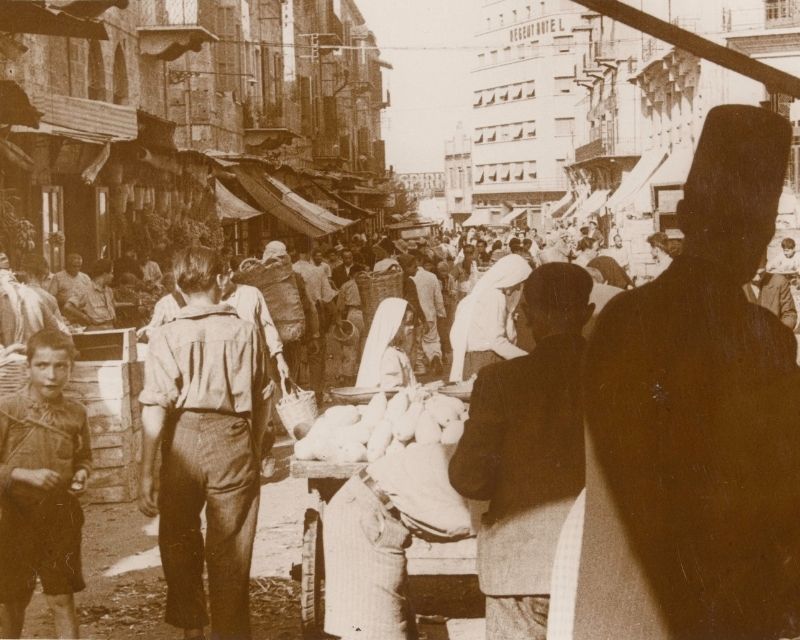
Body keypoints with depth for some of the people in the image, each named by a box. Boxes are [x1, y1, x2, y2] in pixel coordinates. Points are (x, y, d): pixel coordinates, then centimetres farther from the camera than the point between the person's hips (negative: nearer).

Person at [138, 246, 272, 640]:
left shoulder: (167, 336, -5)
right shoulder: (245, 331, -1)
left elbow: (155, 408, -10)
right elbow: (261, 399, 7)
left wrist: (147, 473, -8)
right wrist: (255, 450, 22)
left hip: (183, 442, 0)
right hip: (234, 443, 0)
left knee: (178, 541, 19)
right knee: (230, 550, 9)